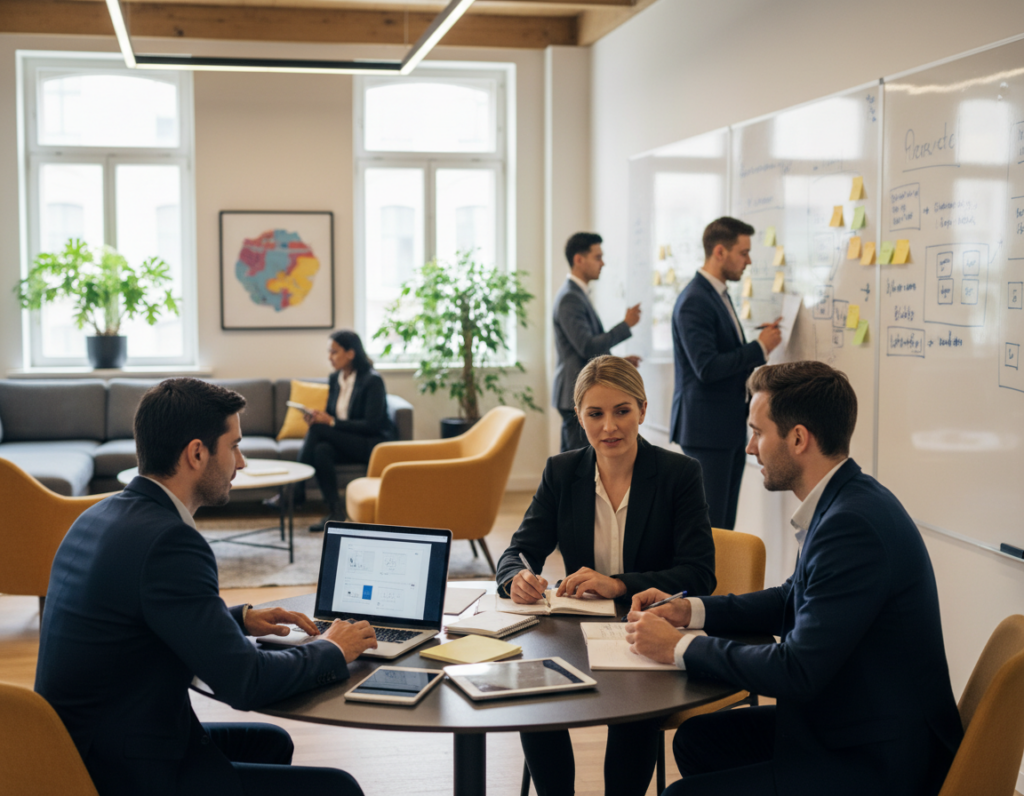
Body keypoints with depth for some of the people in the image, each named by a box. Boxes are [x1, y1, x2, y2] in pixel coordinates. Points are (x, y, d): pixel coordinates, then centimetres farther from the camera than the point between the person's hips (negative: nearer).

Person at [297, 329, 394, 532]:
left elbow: (371, 425, -18)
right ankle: (334, 512, -30)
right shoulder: (335, 378, 9)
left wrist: (331, 422, -24)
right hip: (347, 442, 7)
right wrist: (317, 417, -11)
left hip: (374, 444, -7)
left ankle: (296, 491, -23)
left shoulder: (372, 380, -13)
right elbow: (331, 415, 15)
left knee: (318, 430, -26)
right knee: (321, 450, -29)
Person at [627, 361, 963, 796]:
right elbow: (794, 600, 20)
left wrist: (679, 647, -14)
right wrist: (690, 610, 9)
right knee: (696, 739, 15)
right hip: (847, 725, 10)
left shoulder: (853, 523, -26)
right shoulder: (845, 501, 5)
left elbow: (798, 671, -26)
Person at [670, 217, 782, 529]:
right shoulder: (694, 301, -17)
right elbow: (706, 368, -24)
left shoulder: (718, 295, 15)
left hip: (729, 427, 10)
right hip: (706, 429, -10)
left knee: (725, 524, 13)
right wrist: (759, 347, -16)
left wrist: (760, 346, 7)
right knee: (707, 527, -5)